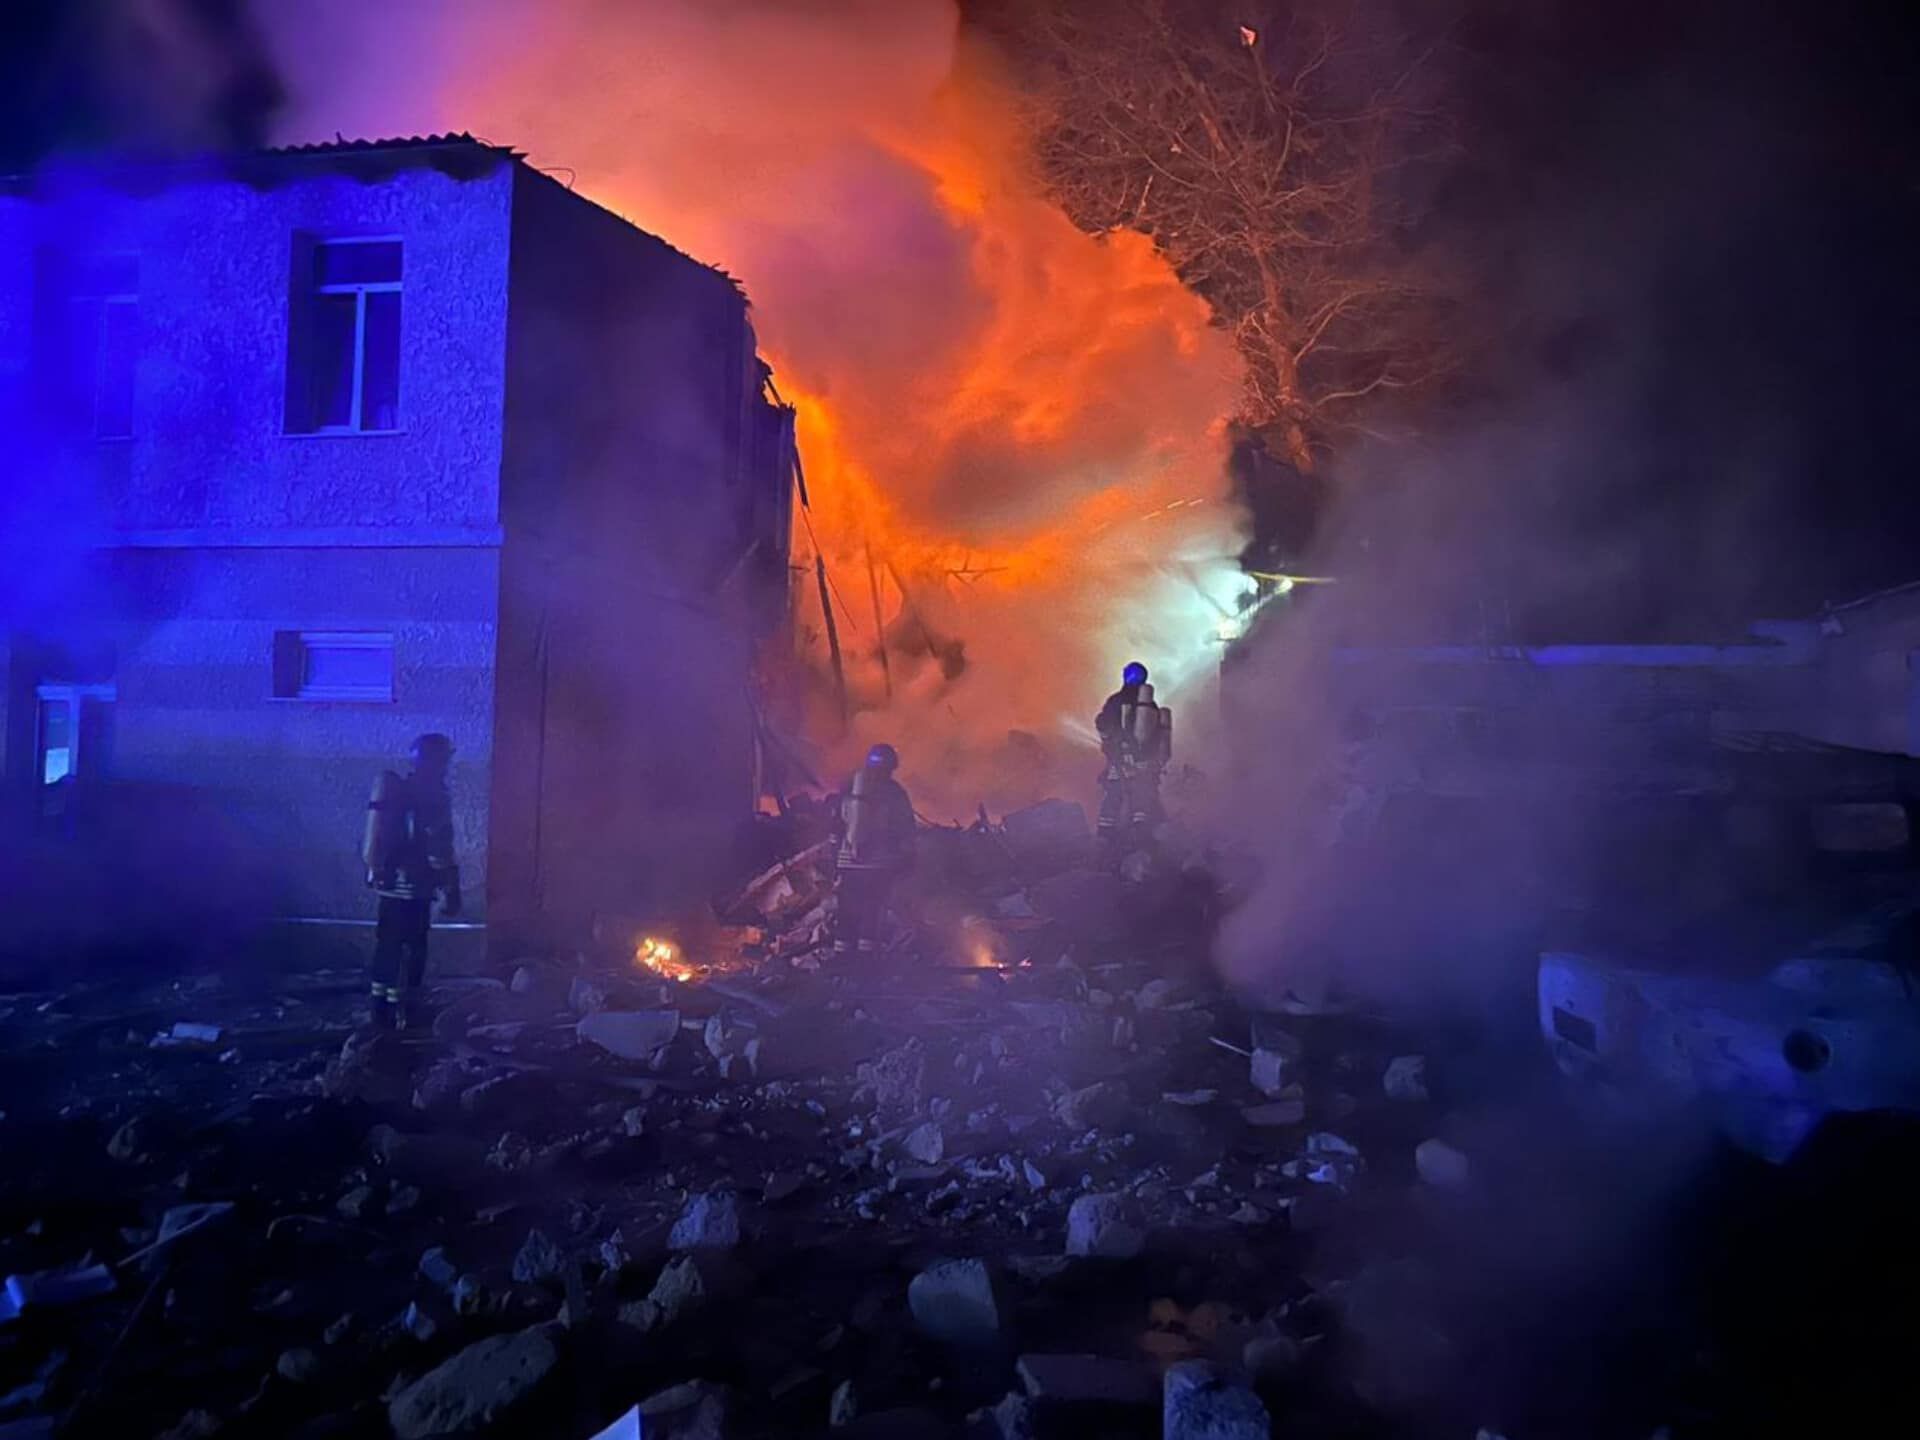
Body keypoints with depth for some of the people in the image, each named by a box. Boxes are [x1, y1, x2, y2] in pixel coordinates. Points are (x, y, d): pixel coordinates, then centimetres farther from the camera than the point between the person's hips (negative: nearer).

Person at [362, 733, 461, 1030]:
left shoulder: (395, 789, 9)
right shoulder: (434, 795, -14)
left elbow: (381, 836, 16)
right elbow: (440, 850, -17)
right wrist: (451, 892, -12)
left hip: (388, 881, 7)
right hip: (414, 885, -7)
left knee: (387, 945, 13)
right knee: (413, 948, 1)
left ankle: (382, 1007, 20)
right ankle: (403, 1011, 5)